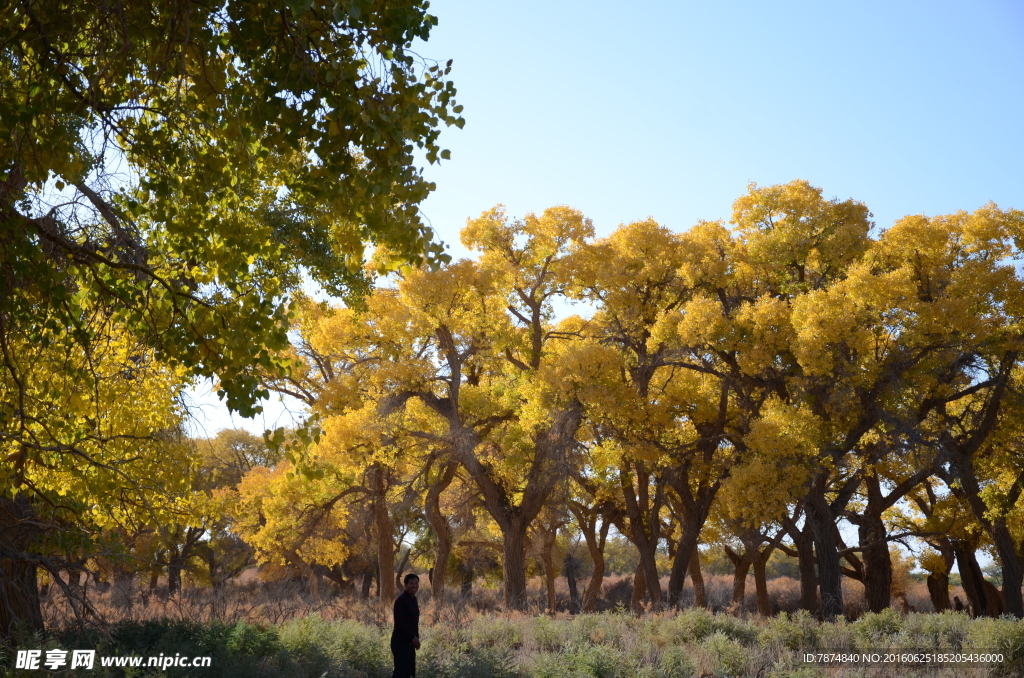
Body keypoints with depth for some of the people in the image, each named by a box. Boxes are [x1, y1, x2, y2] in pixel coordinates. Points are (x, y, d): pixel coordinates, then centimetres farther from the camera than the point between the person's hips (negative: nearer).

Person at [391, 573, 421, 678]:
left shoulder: (413, 599, 12)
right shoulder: (400, 600, -15)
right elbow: (399, 622, -19)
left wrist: (416, 637, 9)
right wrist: (413, 637, -17)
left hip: (409, 641, 9)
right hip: (401, 641, -9)